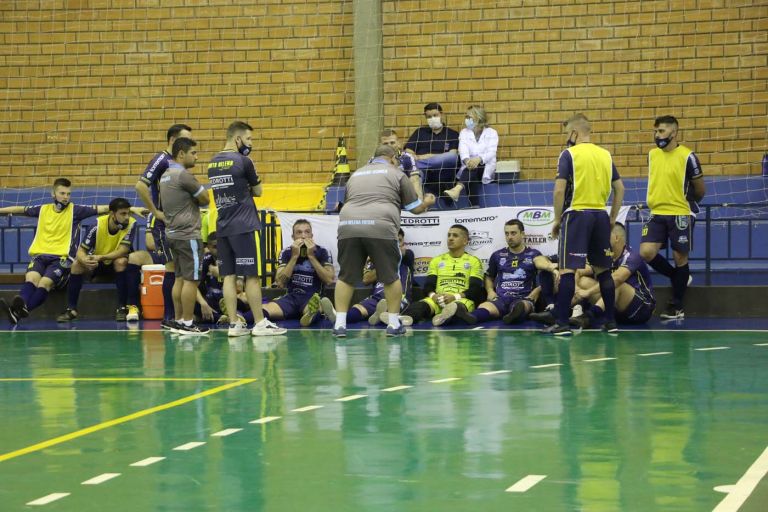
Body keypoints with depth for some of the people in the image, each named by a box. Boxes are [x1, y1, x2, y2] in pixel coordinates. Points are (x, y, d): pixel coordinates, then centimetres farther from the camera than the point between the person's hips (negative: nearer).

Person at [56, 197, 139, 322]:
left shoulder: (131, 224, -24)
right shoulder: (98, 224, -22)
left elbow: (123, 250, -31)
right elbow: (81, 251, -21)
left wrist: (100, 257, -46)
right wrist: (85, 260, -46)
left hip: (117, 264, -1)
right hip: (98, 265, 1)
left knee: (121, 261, -35)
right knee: (77, 264, -25)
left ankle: (122, 307, -28)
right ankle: (71, 309, -17)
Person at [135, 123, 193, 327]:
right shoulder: (161, 160, -12)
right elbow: (140, 186, -23)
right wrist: (156, 212, -19)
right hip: (163, 224, -8)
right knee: (172, 266, -8)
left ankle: (177, 315, 13)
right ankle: (168, 317, -4)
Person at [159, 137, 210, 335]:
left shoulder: (166, 175, 13)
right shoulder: (183, 175, -16)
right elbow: (205, 199, -8)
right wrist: (197, 199, 10)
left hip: (172, 233, 9)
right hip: (187, 235, -9)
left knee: (180, 278, 12)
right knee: (191, 279, -5)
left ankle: (178, 321, 13)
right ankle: (187, 323, -5)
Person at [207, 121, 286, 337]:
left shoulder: (213, 163, 11)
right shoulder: (242, 161, -10)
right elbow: (257, 191, 0)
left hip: (222, 227, 7)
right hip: (242, 225, -7)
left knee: (229, 275, 5)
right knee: (251, 276, -2)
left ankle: (234, 324, 4)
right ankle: (260, 323, 1)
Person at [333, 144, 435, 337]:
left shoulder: (356, 174, 27)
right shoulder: (397, 174, 14)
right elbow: (415, 207, 18)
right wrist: (427, 202, 40)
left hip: (348, 224, 4)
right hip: (380, 227, -3)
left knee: (346, 277, 10)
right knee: (390, 276, 8)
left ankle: (340, 323, 5)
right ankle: (393, 324, 13)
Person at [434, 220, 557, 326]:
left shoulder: (533, 254, 10)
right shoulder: (497, 255, 21)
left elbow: (541, 262, -11)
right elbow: (489, 277, 33)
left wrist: (551, 267, -35)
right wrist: (490, 291, 11)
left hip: (523, 299, -2)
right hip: (500, 299, 2)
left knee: (522, 305, -41)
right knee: (483, 308, -34)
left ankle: (516, 314, -78)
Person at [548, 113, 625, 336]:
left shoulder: (569, 154, -5)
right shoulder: (605, 155, 11)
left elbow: (559, 190, -12)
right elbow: (619, 188, 12)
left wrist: (557, 219, -3)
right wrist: (612, 219, 18)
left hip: (576, 215, -5)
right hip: (600, 216, 5)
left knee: (567, 270, -5)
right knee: (603, 270, 13)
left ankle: (562, 323, -8)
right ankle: (610, 321, 16)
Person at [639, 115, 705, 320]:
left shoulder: (687, 156, -10)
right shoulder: (652, 155, 7)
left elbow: (700, 190, -1)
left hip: (680, 215, -5)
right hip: (657, 214, 5)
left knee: (680, 258, 3)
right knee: (646, 253, -9)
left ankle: (677, 306, 14)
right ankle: (679, 278, 17)